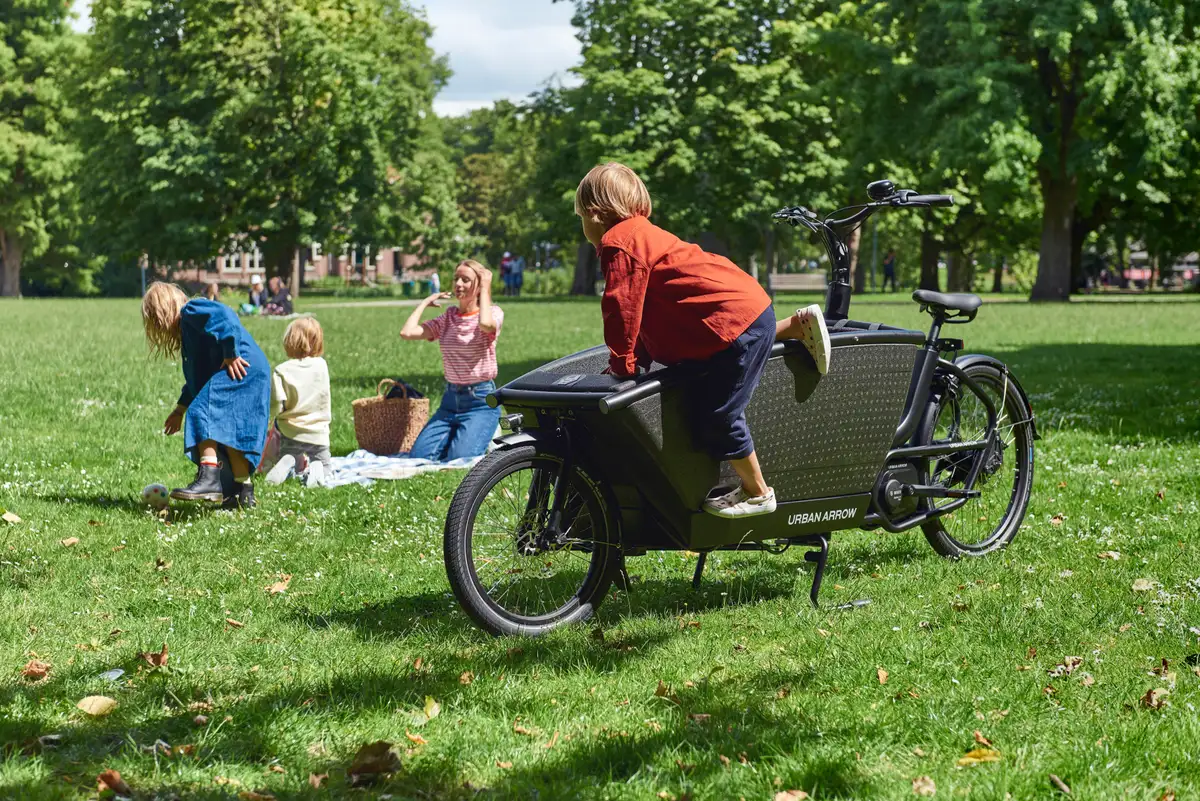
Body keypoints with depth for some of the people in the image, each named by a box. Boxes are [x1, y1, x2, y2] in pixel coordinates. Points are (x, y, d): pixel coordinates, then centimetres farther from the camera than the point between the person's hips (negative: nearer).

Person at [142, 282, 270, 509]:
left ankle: (209, 478, -33)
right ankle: (243, 491, 20)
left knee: (203, 413, -20)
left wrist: (231, 354, -22)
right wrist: (181, 408, 42)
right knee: (230, 430, 15)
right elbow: (198, 373, 39)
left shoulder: (191, 310, 0)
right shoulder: (188, 325, 32)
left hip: (240, 369, -11)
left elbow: (224, 316, -21)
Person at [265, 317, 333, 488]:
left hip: (291, 434, -1)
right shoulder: (321, 365, -3)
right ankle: (316, 467, -17)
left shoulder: (281, 371, -12)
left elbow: (276, 407, -16)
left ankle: (289, 464, -16)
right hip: (319, 433, 1)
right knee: (326, 468, 19)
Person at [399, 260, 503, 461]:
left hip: (481, 400, -5)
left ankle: (485, 439, 9)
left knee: (459, 459, -23)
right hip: (451, 399, 5)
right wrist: (426, 302, 6)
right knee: (418, 456, -10)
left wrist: (485, 290, -15)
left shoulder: (493, 312, -2)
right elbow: (407, 332, -5)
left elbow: (486, 325, -30)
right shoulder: (448, 318, 8)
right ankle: (460, 435, 15)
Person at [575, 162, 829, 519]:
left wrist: (622, 363, -5)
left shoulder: (619, 244, -13)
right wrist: (639, 356, 20)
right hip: (752, 306, 11)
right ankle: (796, 325, 31)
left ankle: (756, 493, 7)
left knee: (714, 414, -5)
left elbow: (623, 308, -15)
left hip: (735, 322, -11)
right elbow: (646, 312, 23)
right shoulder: (642, 233, 19)